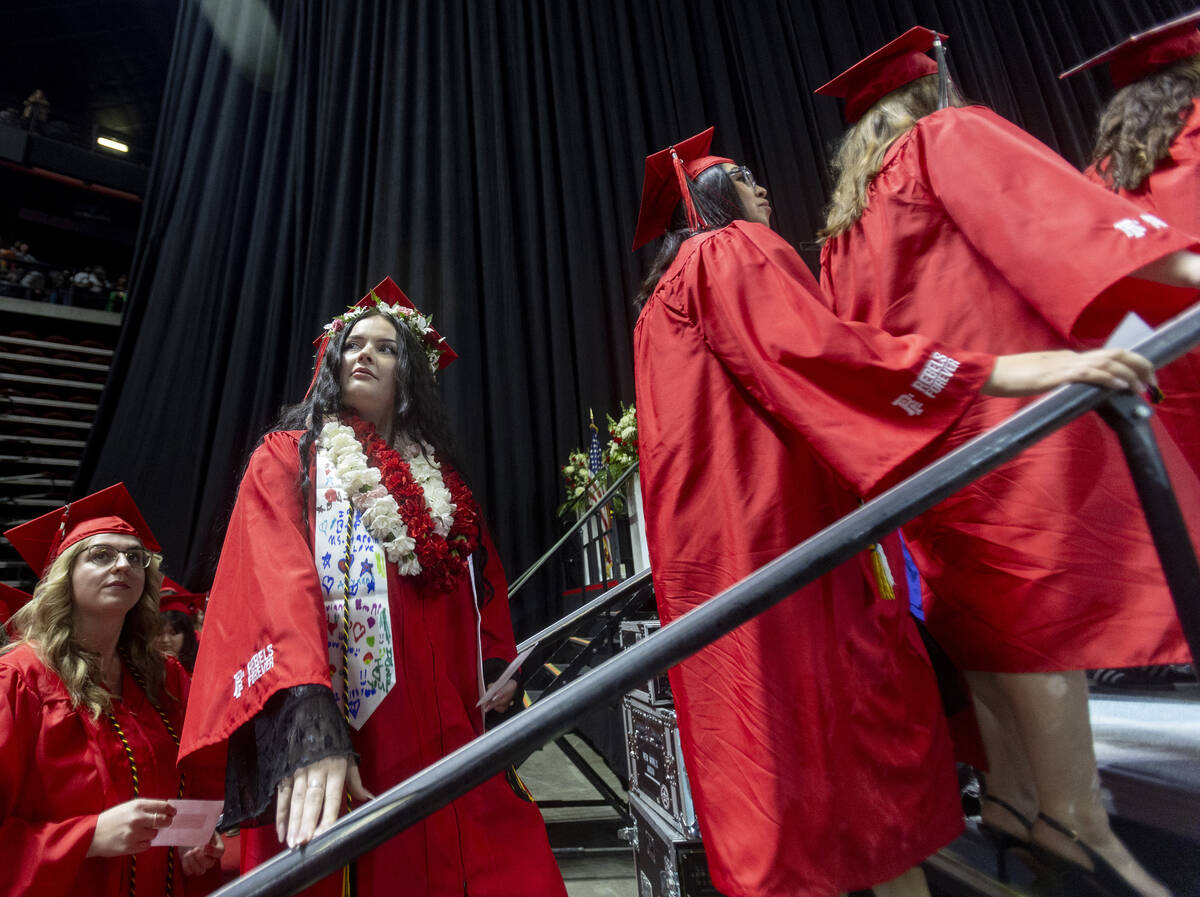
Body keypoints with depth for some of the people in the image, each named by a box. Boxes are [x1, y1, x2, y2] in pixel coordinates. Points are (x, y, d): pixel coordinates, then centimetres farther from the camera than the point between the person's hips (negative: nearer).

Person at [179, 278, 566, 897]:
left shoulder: (440, 477, 17)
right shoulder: (288, 457, 5)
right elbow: (278, 581, -11)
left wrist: (500, 659, 5)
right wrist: (307, 717, -26)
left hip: (446, 735, 4)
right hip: (335, 731, -3)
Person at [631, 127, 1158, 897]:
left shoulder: (662, 299, 27)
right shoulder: (730, 252, -1)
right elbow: (814, 352, -18)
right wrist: (1005, 372, -20)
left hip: (714, 539, 10)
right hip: (774, 524, -9)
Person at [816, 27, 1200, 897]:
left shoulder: (844, 226, 24)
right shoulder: (952, 138, 7)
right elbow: (1044, 208, -11)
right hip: (1003, 403, -7)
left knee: (995, 611, 11)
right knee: (1045, 605, -5)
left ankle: (1012, 796, 19)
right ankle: (1073, 815, 2)